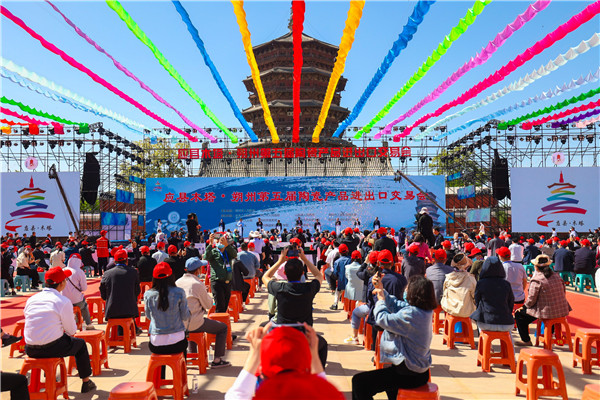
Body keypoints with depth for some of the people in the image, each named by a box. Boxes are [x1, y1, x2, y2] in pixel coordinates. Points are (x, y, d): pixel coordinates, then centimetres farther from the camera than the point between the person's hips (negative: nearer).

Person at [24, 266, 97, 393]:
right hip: (52, 348, -6)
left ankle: (50, 379, 44)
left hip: (30, 350, 6)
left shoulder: (31, 299, 6)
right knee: (81, 344, 19)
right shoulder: (64, 301, -12)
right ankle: (86, 383, 26)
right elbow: (72, 331, -6)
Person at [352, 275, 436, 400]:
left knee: (359, 381, -10)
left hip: (410, 375, -10)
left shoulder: (411, 314, -28)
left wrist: (380, 300, -5)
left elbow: (383, 319, -22)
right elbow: (396, 304, 13)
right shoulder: (425, 310, 1)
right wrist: (382, 291, 8)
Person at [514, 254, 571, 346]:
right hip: (562, 311, 8)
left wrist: (524, 307, 3)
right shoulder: (556, 276, 5)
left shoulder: (536, 280, -17)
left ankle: (526, 341, 14)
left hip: (547, 313, -8)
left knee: (519, 314, 8)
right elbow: (563, 293, 14)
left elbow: (531, 299, -16)